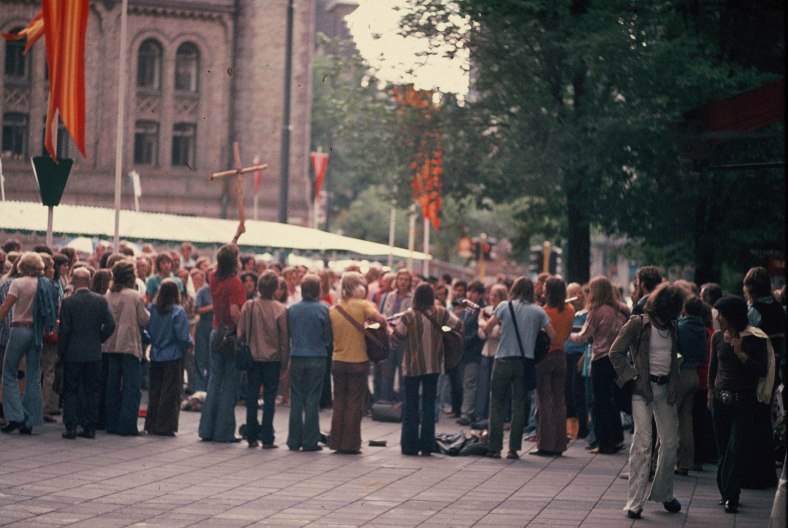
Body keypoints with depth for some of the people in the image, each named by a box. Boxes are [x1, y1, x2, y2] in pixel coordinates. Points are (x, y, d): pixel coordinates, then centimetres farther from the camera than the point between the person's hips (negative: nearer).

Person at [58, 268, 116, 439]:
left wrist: (61, 351, 2)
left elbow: (64, 329, -9)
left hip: (73, 354, -2)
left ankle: (71, 428, 1)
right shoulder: (100, 300, -2)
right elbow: (110, 324, -3)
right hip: (94, 353, 2)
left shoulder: (68, 302, -10)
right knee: (92, 391, 9)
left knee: (70, 391, 5)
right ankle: (90, 428, 9)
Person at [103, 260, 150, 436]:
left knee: (112, 386, 12)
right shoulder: (134, 296, -10)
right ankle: (127, 425, -5)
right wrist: (147, 312, 14)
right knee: (131, 387, -1)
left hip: (110, 345, 5)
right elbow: (143, 319, -4)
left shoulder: (108, 295, 4)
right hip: (129, 345, -5)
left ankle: (111, 424, 15)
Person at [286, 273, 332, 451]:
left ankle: (294, 440, 10)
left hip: (296, 358, 2)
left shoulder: (292, 309, 0)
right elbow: (328, 337, -4)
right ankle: (310, 441, 2)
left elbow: (288, 333, 7)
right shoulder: (323, 309, -8)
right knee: (313, 400, 2)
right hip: (317, 358, -2)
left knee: (296, 399, 9)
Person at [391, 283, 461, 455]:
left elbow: (395, 339, -8)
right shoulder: (440, 314, -5)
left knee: (411, 406, 7)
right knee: (429, 405, 8)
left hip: (412, 367, -2)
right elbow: (458, 325, -5)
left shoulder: (409, 316, -12)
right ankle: (426, 446, 7)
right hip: (433, 365, 2)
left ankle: (410, 446, 7)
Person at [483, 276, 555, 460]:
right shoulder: (538, 311, 3)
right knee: (519, 405, 8)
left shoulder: (504, 307, -2)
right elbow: (553, 335, 3)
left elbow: (486, 330, -2)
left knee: (496, 403, 7)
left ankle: (494, 448, 2)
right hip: (526, 362, 2)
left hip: (504, 360, -2)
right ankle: (514, 448, 3)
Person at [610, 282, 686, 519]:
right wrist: (632, 376, -13)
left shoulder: (671, 328, 13)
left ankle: (663, 493, 26)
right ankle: (634, 501, -5)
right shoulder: (637, 324, -6)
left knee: (670, 441, 10)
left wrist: (674, 384, 9)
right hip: (643, 387, -6)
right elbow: (616, 352, -7)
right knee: (642, 442, -9)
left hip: (665, 388, 6)